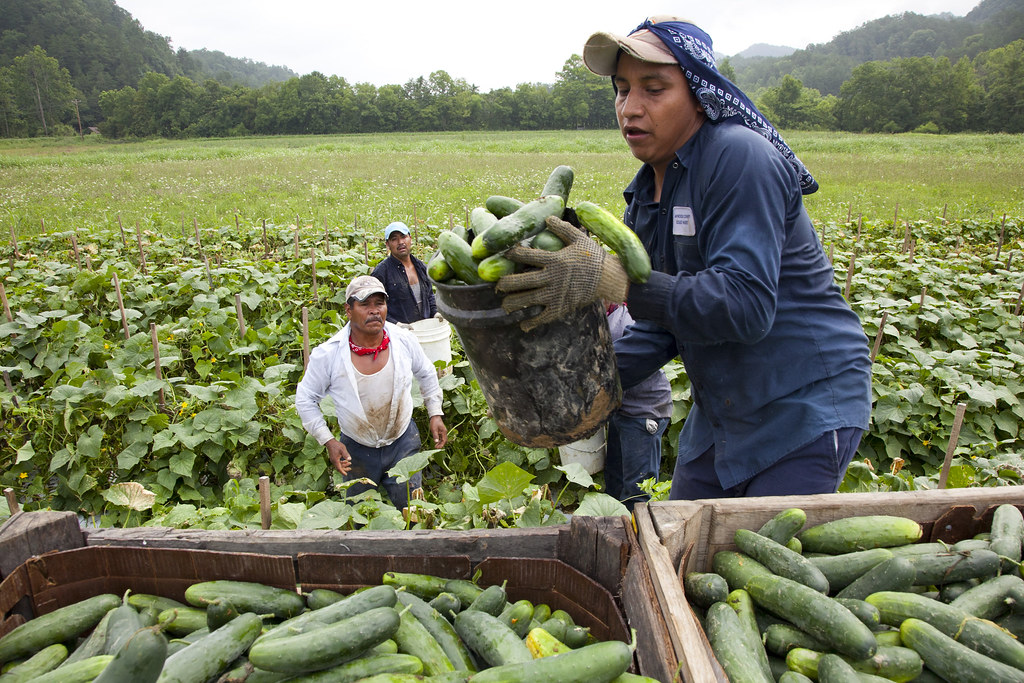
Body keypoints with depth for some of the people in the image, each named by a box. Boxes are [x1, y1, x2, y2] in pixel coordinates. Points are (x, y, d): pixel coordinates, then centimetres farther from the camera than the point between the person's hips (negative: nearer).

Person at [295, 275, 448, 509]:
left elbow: (426, 374, 7)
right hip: (357, 448, -1)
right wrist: (328, 440, -11)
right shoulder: (327, 354, -20)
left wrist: (435, 414, 5)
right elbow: (305, 399, -6)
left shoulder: (404, 340, -13)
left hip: (403, 440, 1)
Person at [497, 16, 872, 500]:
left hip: (805, 408, -7)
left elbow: (746, 306, -29)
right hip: (720, 413, 8)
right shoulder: (645, 196, 4)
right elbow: (661, 328, 6)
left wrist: (611, 279, -35)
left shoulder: (740, 157, -20)